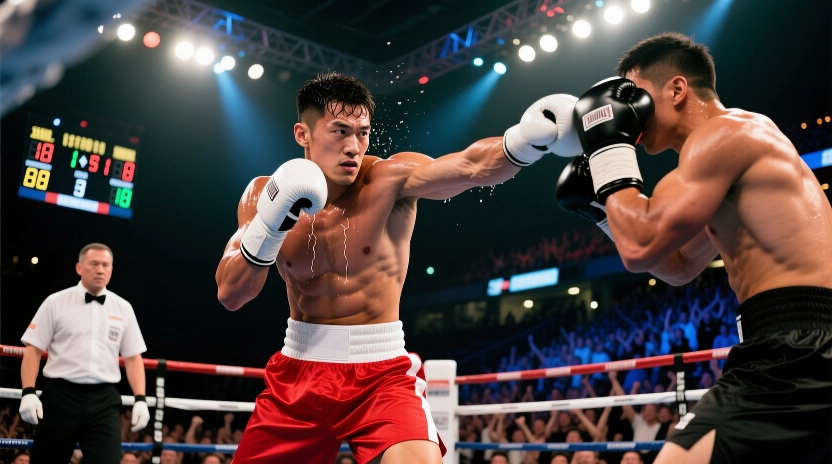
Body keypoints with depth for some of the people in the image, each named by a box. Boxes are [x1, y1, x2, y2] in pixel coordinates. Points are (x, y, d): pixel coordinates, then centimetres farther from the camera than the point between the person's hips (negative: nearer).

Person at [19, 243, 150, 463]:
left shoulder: (123, 308, 8)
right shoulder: (56, 302, 3)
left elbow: (133, 357, 10)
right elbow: (34, 349, 1)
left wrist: (140, 399, 0)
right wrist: (28, 392, -10)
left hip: (104, 400, 1)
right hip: (61, 396, -1)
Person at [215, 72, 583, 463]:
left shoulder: (391, 179, -13)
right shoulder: (266, 194, -4)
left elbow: (472, 166, -31)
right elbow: (230, 295, -10)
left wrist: (530, 137, -50)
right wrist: (270, 222, -25)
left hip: (382, 372, -3)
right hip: (298, 371, 3)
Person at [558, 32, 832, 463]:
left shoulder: (724, 132, -8)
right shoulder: (742, 139, 25)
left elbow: (641, 247, -16)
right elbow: (680, 266, 30)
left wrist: (607, 146, -3)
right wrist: (601, 205, 22)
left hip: (797, 349, -11)